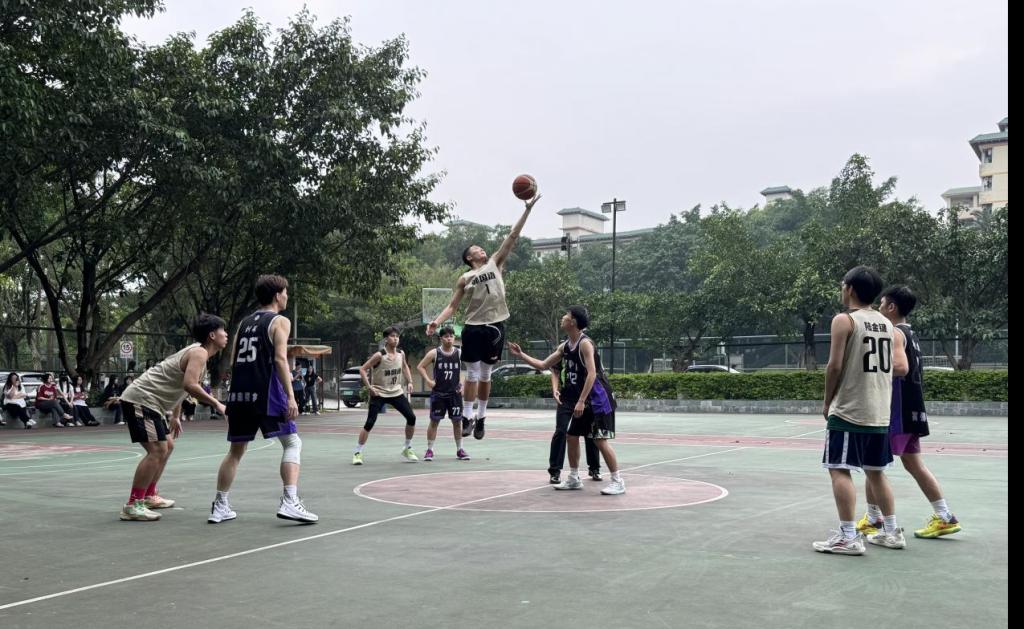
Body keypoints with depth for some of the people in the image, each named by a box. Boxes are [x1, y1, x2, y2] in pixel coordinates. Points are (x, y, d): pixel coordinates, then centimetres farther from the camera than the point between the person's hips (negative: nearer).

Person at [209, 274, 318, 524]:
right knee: (292, 443, 2)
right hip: (266, 392, -6)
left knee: (236, 450, 16)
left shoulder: (244, 323, 19)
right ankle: (289, 501, -12)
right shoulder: (280, 321, 0)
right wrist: (290, 396, -15)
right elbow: (280, 358, -12)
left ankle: (220, 506, 16)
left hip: (239, 393, 6)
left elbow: (235, 361, 16)